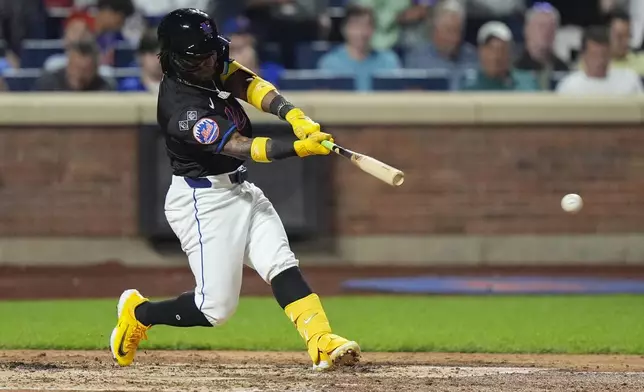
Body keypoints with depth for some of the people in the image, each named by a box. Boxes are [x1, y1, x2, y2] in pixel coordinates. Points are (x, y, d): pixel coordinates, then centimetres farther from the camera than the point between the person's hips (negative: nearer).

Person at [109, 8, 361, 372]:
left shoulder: (213, 65, -3)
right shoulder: (182, 108, -28)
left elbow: (251, 85, -10)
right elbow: (241, 147, -32)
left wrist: (294, 116, -28)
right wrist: (299, 148, -44)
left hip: (240, 190, 8)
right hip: (205, 202, -8)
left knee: (282, 264, -9)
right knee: (217, 307, -6)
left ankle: (322, 343, -19)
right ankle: (139, 312, 17)